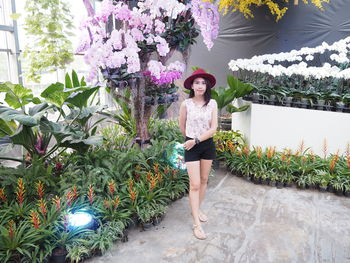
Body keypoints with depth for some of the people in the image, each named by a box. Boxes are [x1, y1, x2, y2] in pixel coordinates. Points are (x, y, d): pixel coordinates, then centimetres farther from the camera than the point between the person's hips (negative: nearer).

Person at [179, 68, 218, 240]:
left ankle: (198, 209, 36)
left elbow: (214, 128, -9)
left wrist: (196, 140, -15)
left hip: (207, 145, 3)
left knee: (204, 181, 15)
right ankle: (196, 224, 4)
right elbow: (182, 126, 6)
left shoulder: (212, 103, -4)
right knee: (195, 184, -3)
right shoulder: (186, 104, -8)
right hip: (191, 146, -3)